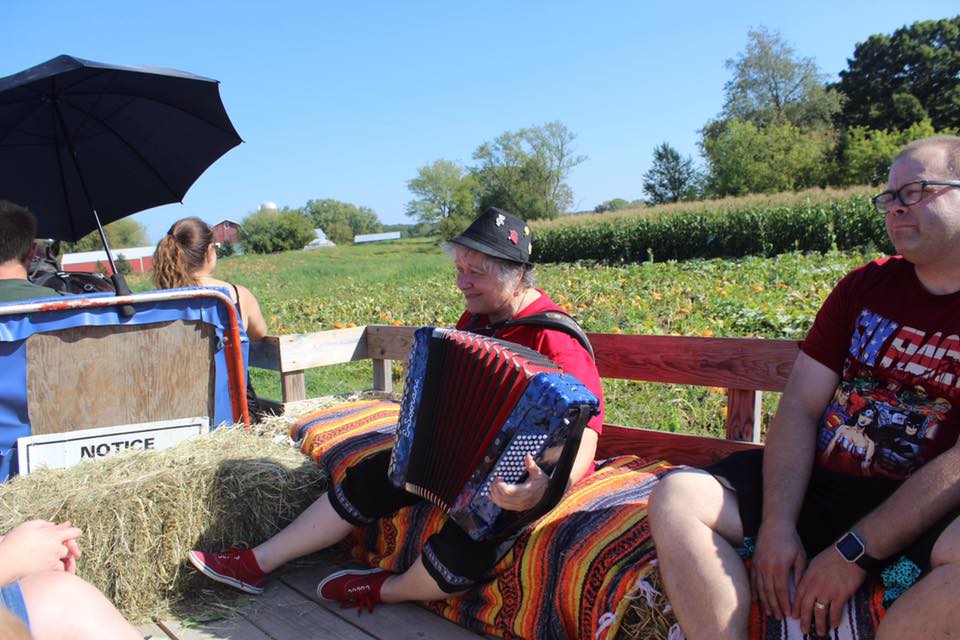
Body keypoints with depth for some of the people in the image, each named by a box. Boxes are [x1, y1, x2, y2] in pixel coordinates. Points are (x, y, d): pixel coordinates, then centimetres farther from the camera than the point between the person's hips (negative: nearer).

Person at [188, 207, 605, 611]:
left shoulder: (554, 340, -23)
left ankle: (387, 590, 5)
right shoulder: (476, 318, 4)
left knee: (461, 551, -30)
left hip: (518, 478, -8)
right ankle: (257, 563, 20)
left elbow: (584, 429, -34)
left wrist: (550, 486, -51)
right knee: (367, 480, 5)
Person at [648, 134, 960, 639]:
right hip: (820, 486, 4)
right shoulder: (865, 285, 11)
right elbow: (800, 406, 3)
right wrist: (777, 525, -11)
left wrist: (854, 552, -18)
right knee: (676, 496, -17)